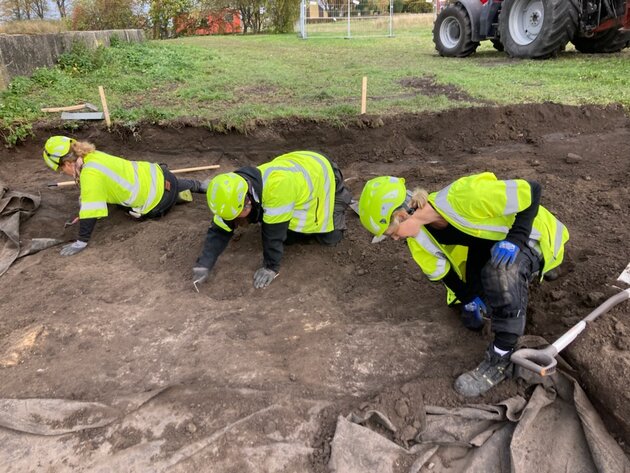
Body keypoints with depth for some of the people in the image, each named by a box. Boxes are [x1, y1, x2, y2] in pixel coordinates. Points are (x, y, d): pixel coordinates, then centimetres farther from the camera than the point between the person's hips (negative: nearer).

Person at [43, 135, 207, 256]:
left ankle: (177, 197, 14)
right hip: (154, 174, 7)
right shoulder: (91, 157, -2)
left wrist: (81, 242, -20)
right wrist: (82, 215, 14)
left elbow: (91, 210, -28)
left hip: (160, 196, -7)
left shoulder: (90, 173, -28)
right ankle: (198, 185, 40)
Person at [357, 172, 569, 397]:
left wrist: (515, 239, -36)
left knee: (504, 266, -40)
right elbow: (439, 270, 0)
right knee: (472, 319, 11)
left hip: (531, 236, -7)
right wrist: (469, 299, -2)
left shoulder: (463, 197, -39)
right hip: (491, 243, 7)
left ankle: (501, 357, -27)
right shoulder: (418, 235, -16)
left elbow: (532, 191, -30)